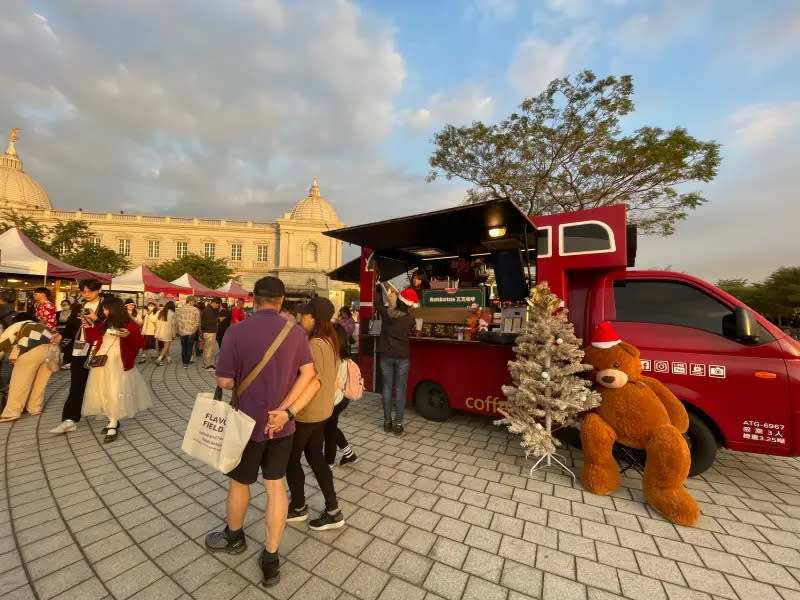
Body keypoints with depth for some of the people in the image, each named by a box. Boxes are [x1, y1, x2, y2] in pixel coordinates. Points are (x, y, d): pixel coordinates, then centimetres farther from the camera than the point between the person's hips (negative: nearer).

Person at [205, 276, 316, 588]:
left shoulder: (238, 331, -17)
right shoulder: (296, 332, -7)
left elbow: (224, 381, -13)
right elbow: (308, 374, -10)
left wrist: (244, 378, 7)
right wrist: (285, 409, -10)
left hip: (248, 422, -2)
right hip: (282, 423, 3)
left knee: (239, 482, 23)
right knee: (275, 486, 17)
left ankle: (234, 537, 49)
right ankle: (270, 560, 29)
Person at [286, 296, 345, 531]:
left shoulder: (314, 345, -26)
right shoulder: (330, 341, 2)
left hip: (306, 412, -8)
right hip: (323, 409, 8)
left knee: (290, 458, 15)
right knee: (315, 456, 20)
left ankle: (298, 507, 36)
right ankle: (333, 510, 28)